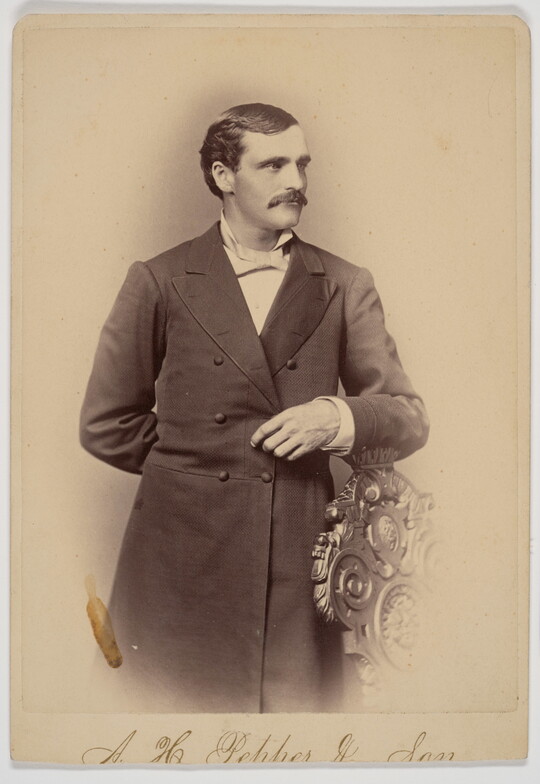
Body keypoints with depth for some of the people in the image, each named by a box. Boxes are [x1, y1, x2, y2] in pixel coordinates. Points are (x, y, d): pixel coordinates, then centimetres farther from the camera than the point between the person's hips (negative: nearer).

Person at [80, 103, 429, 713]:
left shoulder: (345, 287, 7)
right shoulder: (158, 282, 3)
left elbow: (410, 421, 7)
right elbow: (107, 426, 6)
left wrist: (339, 417, -11)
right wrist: (194, 459, 4)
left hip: (300, 567, 1)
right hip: (181, 566, -1)